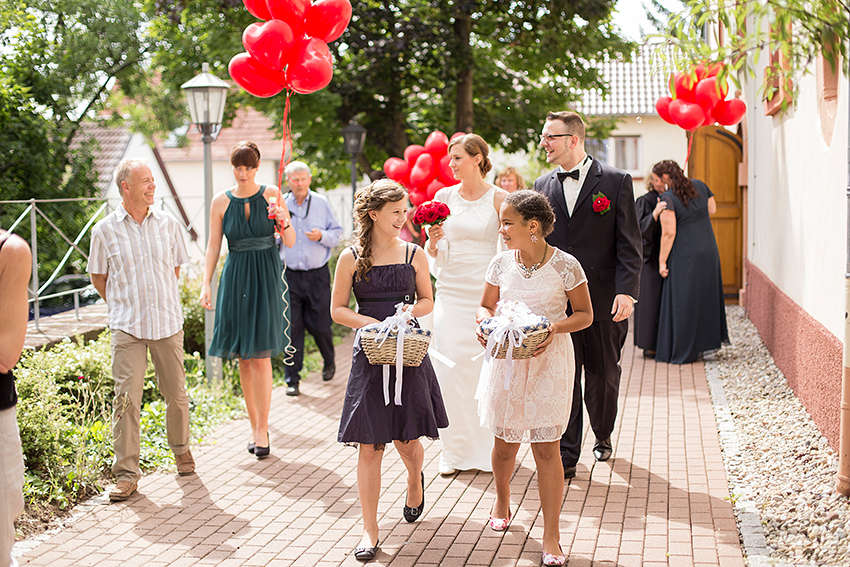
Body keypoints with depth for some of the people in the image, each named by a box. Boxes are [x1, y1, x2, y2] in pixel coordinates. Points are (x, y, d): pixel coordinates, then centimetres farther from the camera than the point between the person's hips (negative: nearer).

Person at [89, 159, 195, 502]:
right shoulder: (105, 230, 0)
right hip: (127, 328, -2)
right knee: (127, 398, -6)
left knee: (176, 394, 9)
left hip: (168, 322, 2)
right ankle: (127, 471, 1)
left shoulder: (168, 225, 5)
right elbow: (98, 278, 10)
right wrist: (125, 307, 8)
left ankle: (181, 449, 32)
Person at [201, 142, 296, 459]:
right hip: (235, 278, 2)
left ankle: (262, 429, -1)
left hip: (266, 278, -2)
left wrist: (284, 221, -20)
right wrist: (206, 285, -5)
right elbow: (213, 246, 5)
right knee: (243, 358, 6)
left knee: (260, 355, -8)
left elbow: (290, 243, 0)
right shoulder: (221, 202, 4)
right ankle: (254, 425, 17)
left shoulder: (271, 195, -1)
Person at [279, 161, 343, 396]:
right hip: (290, 275, 0)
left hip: (317, 275, 0)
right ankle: (292, 379, 5)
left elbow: (337, 233, 7)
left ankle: (329, 362, 34)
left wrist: (322, 236, -13)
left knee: (319, 325, 3)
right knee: (292, 327, -2)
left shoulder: (321, 203, 4)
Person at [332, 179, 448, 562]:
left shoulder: (414, 254, 4)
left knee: (406, 440, 7)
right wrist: (371, 322, -14)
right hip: (370, 356, -1)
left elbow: (427, 301, 12)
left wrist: (412, 309, -10)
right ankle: (370, 530, 7)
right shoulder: (352, 258, -1)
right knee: (369, 446, -1)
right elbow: (338, 310, 2)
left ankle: (415, 478, 44)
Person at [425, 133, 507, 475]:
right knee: (449, 369, -1)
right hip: (451, 291, 3)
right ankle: (457, 449, 10)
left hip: (487, 292, -2)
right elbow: (435, 253, 13)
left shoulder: (499, 199, -1)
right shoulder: (444, 197, 7)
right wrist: (434, 241, -10)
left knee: (486, 368, 0)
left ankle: (487, 447, 16)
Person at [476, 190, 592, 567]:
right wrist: (486, 324, -10)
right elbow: (486, 305, 13)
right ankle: (502, 500, 45)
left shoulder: (565, 266, -9)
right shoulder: (501, 264, 1)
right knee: (505, 443, 14)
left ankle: (551, 536, 8)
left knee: (546, 448, -3)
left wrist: (555, 328, -19)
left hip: (548, 362, -3)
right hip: (507, 360, 3)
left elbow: (585, 314, -1)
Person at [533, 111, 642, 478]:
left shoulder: (615, 182, -2)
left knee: (603, 375, 11)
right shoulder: (543, 186, 9)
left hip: (603, 299, -2)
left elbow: (629, 244, -4)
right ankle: (566, 456, 6)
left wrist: (626, 290, -14)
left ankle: (603, 435, 35)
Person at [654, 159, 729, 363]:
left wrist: (662, 262, -12)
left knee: (682, 303, 3)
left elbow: (668, 233, -18)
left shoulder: (668, 198, -16)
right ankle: (707, 339, 30)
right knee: (705, 296, 20)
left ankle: (683, 352, 8)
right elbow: (712, 209, 16)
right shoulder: (699, 186, 2)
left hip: (684, 255, -6)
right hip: (709, 251, 6)